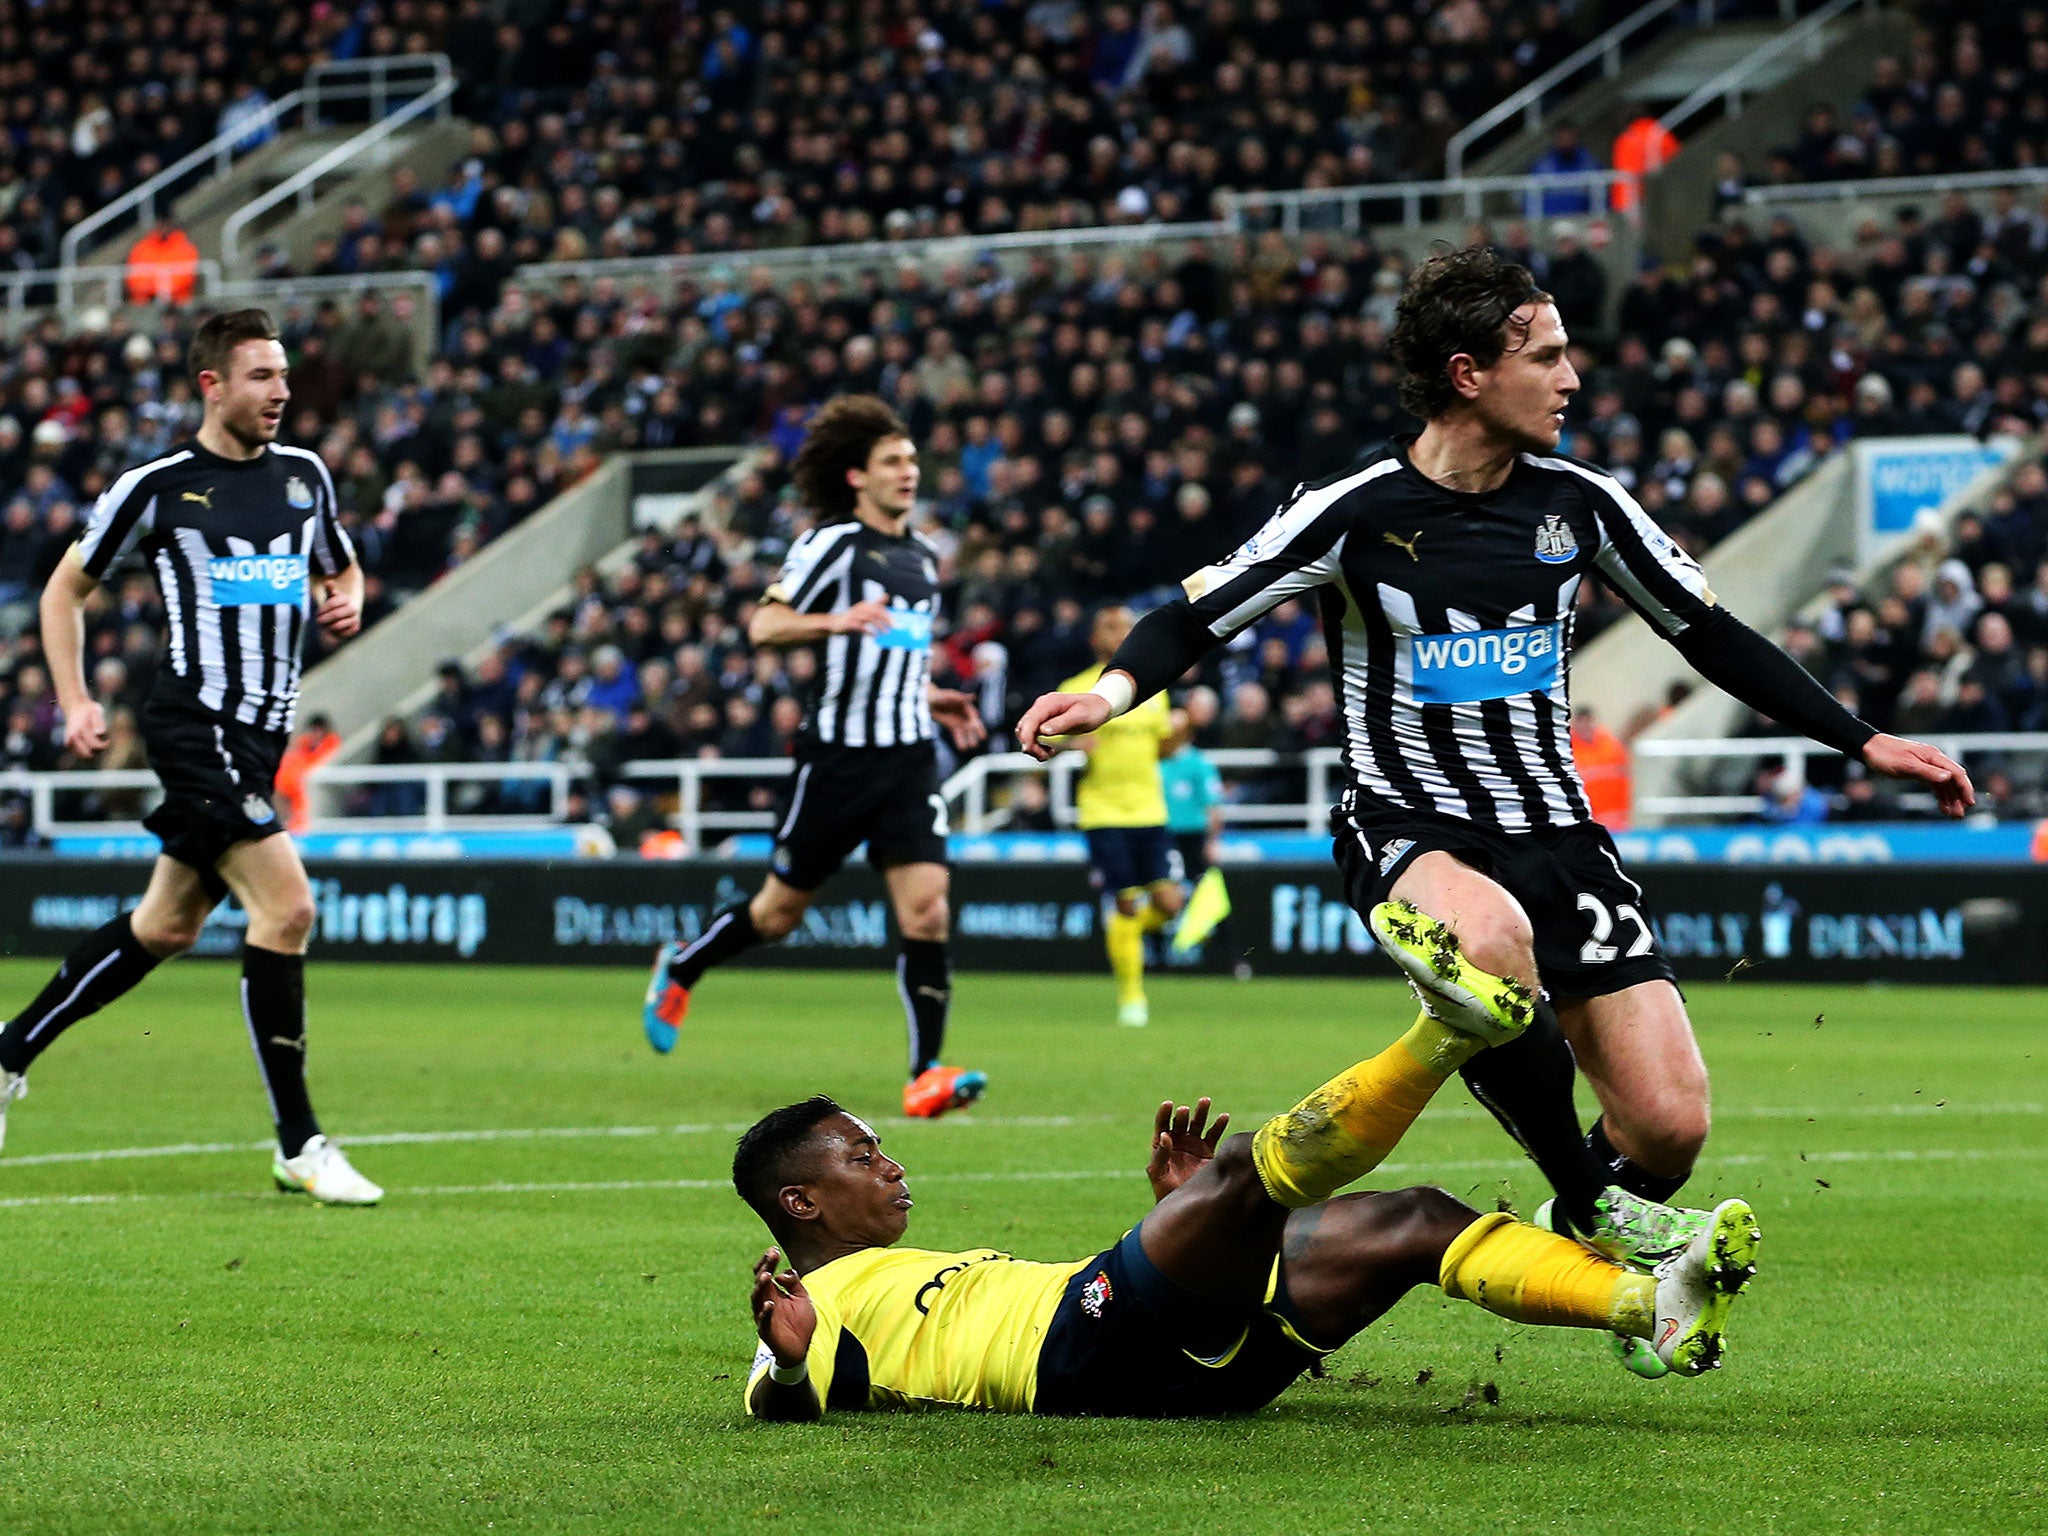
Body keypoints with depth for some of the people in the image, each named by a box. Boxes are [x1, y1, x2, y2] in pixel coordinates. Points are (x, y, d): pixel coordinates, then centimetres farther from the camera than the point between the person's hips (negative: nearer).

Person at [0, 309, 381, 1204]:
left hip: (261, 732, 7)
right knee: (287, 905, -19)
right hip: (196, 721, -7)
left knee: (165, 928, 16)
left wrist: (345, 606, 3)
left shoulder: (304, 475, 11)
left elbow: (342, 571, 26)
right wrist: (74, 702, -4)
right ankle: (298, 1146, -14)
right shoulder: (156, 486, -5)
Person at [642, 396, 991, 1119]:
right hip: (838, 754, -5)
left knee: (925, 907, -11)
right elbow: (764, 626, -14)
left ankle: (926, 1074, -11)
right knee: (780, 909, 8)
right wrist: (836, 619, -31)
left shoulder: (924, 557, 16)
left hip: (910, 757, 5)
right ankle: (680, 969, 36)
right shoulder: (832, 543, -7)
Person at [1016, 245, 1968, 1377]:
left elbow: (1710, 634, 14)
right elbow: (1195, 617, -6)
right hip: (1405, 827, -4)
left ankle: (1603, 1221, 26)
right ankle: (1591, 1202, -18)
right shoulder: (1355, 512, -9)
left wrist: (1864, 742, 13)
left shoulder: (1578, 502, 3)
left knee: (1670, 1125, -12)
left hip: (1554, 832, 4)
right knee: (1490, 939, -41)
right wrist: (1115, 687, -29)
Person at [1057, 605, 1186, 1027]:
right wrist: (1073, 744, -19)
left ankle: (1127, 933, 26)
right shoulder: (1076, 690, -1)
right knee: (1126, 904, -9)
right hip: (1103, 813, -4)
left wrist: (1187, 726, 3)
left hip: (1150, 812, 4)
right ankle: (1131, 995, 5)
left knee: (1168, 903, -7)